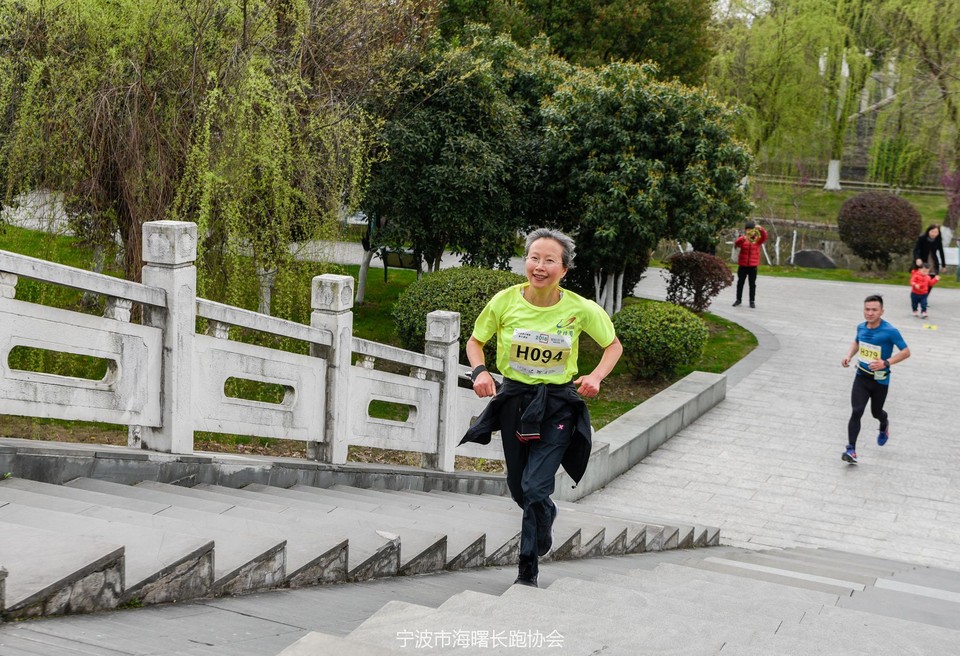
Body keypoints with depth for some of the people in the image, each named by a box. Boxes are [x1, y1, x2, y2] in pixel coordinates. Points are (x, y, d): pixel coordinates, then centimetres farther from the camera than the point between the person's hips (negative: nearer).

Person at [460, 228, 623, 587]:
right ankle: (547, 515, 52)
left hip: (558, 405, -2)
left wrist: (596, 376, -13)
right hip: (514, 399, 3)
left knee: (535, 488, -13)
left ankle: (528, 572, 5)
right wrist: (480, 371, -14)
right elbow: (475, 341, 6)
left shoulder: (580, 308, -12)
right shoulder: (505, 301, -10)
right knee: (518, 488, 16)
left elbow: (614, 345, 5)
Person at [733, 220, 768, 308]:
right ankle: (739, 299, 20)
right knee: (740, 282, 9)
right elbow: (736, 243, -19)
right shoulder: (742, 239, 1)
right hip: (742, 265, 0)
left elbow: (764, 237, -17)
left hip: (753, 265, 0)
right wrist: (743, 238, -40)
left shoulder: (758, 239, 2)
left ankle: (752, 301, 10)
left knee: (752, 284, 4)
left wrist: (761, 229, -37)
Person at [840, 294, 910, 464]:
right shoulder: (861, 328, -2)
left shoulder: (890, 332, -19)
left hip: (880, 380, -3)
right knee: (856, 412, -12)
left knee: (876, 412, 17)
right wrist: (849, 356, 1)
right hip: (861, 377, 3)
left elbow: (906, 352, -15)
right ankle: (851, 450, -13)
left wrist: (886, 363, -27)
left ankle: (884, 425, 55)